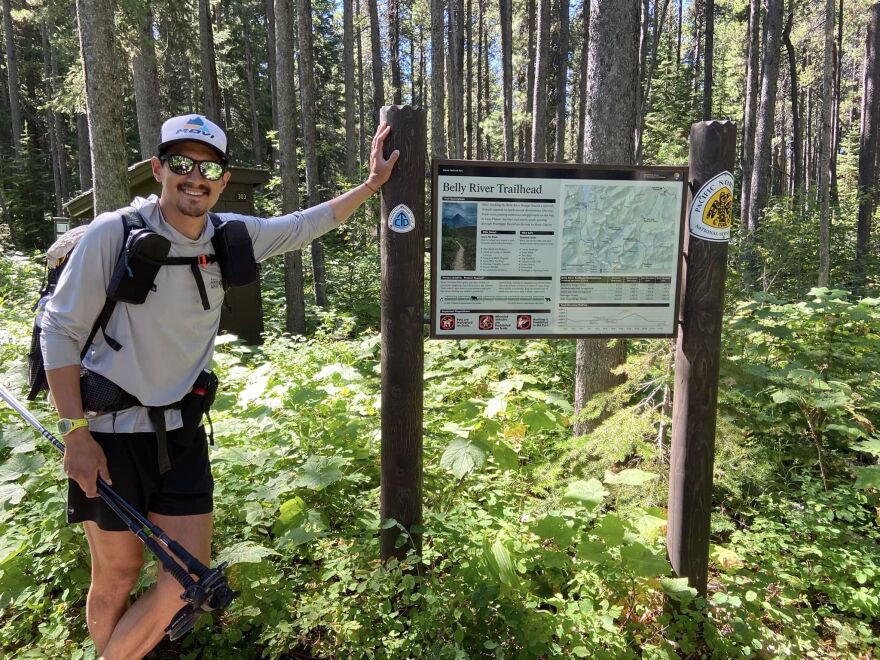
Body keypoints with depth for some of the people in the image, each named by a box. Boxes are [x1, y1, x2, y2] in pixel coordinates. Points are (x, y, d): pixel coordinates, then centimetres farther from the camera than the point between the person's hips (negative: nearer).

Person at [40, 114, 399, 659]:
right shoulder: (114, 233, -14)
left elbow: (303, 227, 13)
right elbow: (60, 331, -9)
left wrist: (372, 184, 13)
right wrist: (76, 433, -12)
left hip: (182, 435, 4)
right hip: (109, 436, -4)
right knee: (118, 574, 11)